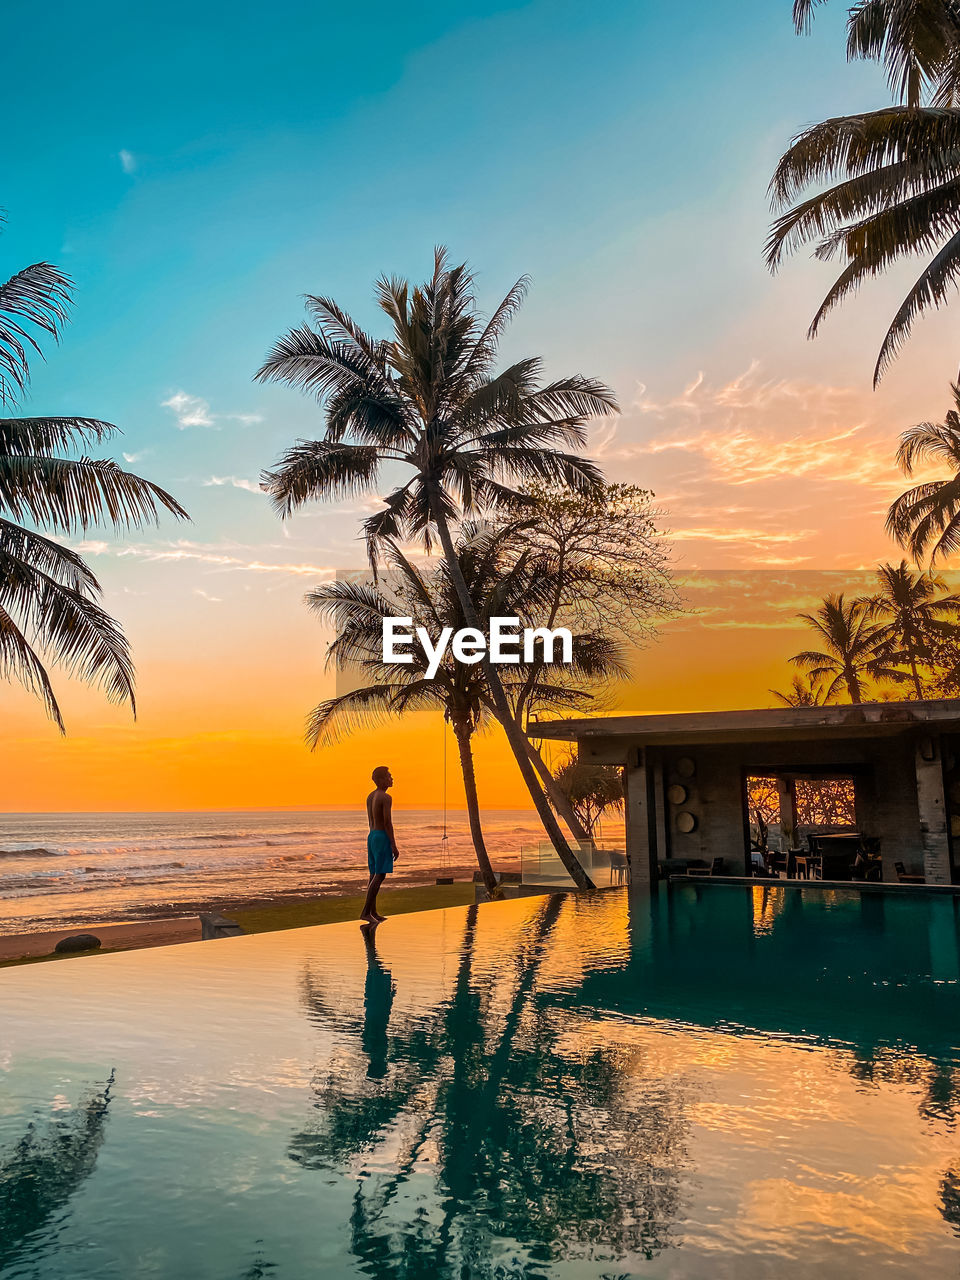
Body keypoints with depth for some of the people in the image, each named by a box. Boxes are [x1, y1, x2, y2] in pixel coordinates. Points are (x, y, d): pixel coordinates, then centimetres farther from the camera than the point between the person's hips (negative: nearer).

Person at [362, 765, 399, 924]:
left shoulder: (370, 797, 12)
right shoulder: (386, 798, -15)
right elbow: (388, 823, -18)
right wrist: (394, 846, -16)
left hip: (371, 836, 9)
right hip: (383, 838, -9)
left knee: (374, 875, 11)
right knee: (380, 876, -8)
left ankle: (373, 912, 15)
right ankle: (365, 912, -13)